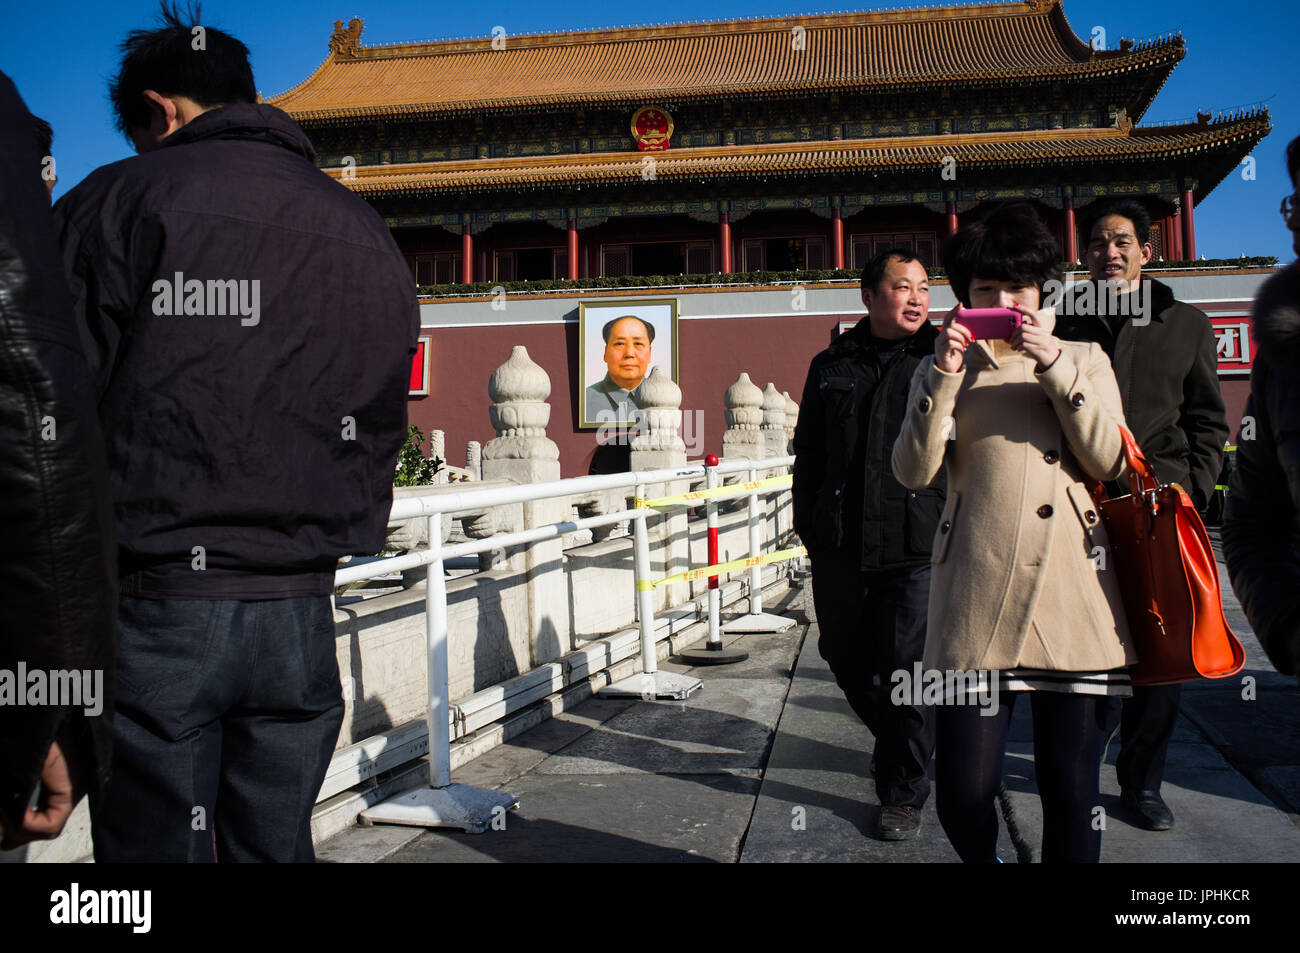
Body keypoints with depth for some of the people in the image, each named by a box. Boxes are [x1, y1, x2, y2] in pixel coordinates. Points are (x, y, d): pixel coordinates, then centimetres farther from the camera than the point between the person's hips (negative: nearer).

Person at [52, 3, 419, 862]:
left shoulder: (123, 199, -2)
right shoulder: (370, 236, 13)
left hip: (156, 606, -4)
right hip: (301, 615, 5)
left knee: (156, 845, 6)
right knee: (276, 846, 15)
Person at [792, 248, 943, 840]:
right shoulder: (832, 366, 12)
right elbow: (808, 453, 16)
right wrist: (809, 526, 11)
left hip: (917, 546, -3)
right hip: (840, 547, 4)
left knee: (907, 670, -1)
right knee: (846, 657, 15)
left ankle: (903, 794, 16)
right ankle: (894, 742, 43)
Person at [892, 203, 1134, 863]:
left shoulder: (1084, 360, 17)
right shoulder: (943, 370, 14)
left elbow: (1109, 462, 2)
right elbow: (912, 472, 0)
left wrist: (1056, 367, -6)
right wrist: (944, 377, -9)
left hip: (1070, 584, 1)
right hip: (975, 590, 0)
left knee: (1071, 783, 1)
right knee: (963, 788, -3)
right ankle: (982, 859, 28)